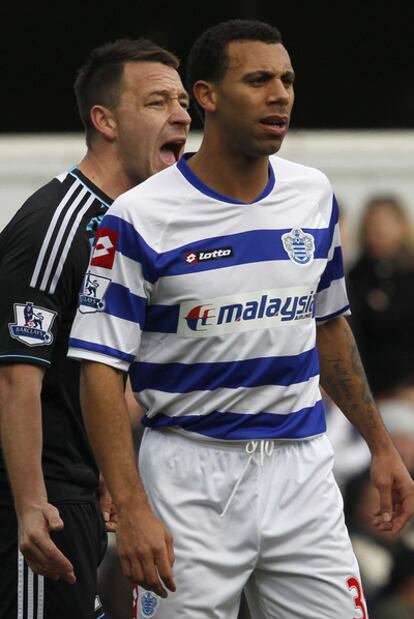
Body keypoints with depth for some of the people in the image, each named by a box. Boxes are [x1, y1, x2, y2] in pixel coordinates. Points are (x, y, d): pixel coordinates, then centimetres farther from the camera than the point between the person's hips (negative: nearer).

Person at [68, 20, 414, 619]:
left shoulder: (313, 196, 6)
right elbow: (102, 371, -12)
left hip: (302, 466, 4)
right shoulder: (139, 219, -10)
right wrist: (132, 510, -20)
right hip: (191, 474, -4)